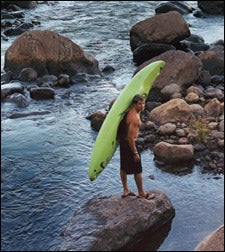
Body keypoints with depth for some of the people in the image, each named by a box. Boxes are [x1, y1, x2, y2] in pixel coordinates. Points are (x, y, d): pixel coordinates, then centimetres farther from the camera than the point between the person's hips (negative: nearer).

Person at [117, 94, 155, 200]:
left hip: (123, 141, 10)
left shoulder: (129, 111, 3)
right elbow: (131, 137, -27)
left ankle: (126, 190, 31)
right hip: (129, 144, -10)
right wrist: (135, 152, -23)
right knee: (137, 170, 5)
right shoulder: (134, 117, -26)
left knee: (124, 167, 18)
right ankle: (141, 193, 19)